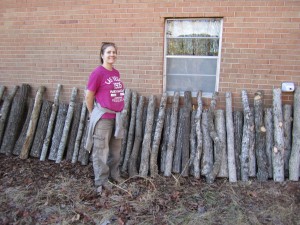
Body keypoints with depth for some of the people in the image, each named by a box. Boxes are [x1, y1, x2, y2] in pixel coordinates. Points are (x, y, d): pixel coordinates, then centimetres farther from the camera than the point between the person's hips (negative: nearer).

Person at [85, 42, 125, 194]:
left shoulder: (116, 73, 7)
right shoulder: (98, 72, -13)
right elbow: (88, 96, -9)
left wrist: (118, 111, 16)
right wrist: (93, 114, 1)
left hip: (117, 116, 7)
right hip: (103, 117, -7)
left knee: (116, 149, 19)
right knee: (101, 150, 4)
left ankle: (114, 174, 38)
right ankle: (101, 181, 19)